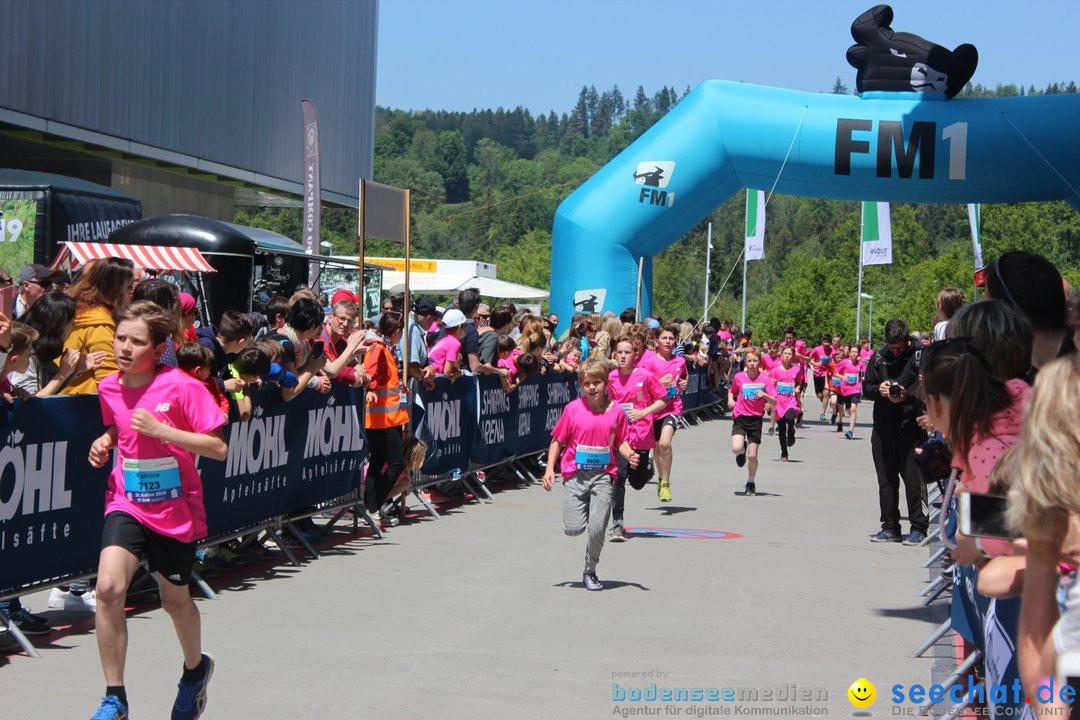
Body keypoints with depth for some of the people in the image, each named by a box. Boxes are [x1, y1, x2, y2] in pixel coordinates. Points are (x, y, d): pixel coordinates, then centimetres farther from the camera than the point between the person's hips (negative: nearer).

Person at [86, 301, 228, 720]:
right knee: (108, 587, -20)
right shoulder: (109, 388, 0)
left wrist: (161, 430, -25)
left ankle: (196, 669, 48)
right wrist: (105, 442, -1)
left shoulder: (181, 387, -15)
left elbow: (219, 449, -17)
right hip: (127, 503, 3)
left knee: (174, 599, 14)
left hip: (176, 510, -2)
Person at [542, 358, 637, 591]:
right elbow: (558, 440, 5)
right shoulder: (573, 409, -1)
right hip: (576, 475, 0)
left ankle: (590, 572, 13)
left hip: (603, 475, 0)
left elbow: (621, 442, 12)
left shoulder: (616, 411, 2)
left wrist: (629, 455, -9)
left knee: (597, 529, -10)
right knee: (573, 528, -7)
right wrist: (549, 469, -2)